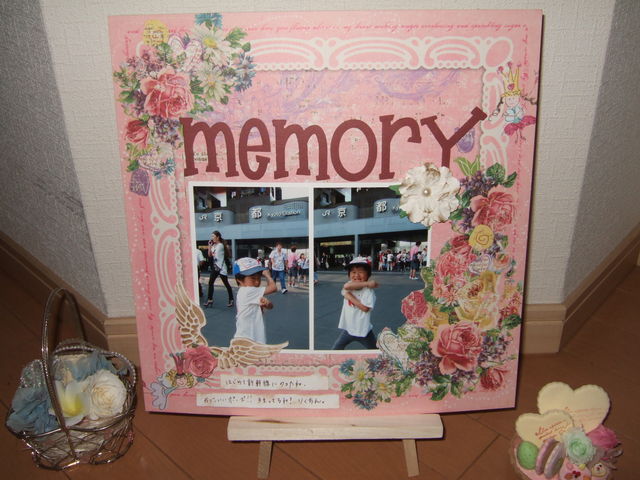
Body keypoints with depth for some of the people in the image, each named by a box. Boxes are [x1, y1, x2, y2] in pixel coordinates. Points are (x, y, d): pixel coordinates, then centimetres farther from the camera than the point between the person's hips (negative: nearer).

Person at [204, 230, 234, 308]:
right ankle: (209, 300, 5)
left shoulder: (220, 245, -13)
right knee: (210, 283, 1)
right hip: (215, 267, 8)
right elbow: (209, 255, 7)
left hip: (221, 268, -8)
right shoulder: (213, 245, 10)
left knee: (226, 284, 0)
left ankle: (231, 300, 9)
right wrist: (209, 245, 1)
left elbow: (214, 255, -14)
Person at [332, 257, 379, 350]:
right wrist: (367, 283, -30)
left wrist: (350, 297, -21)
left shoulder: (368, 290, -15)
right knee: (336, 348, 12)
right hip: (348, 328, 4)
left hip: (363, 330, -4)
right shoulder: (348, 288, -3)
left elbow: (365, 308, -25)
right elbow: (346, 286, -29)